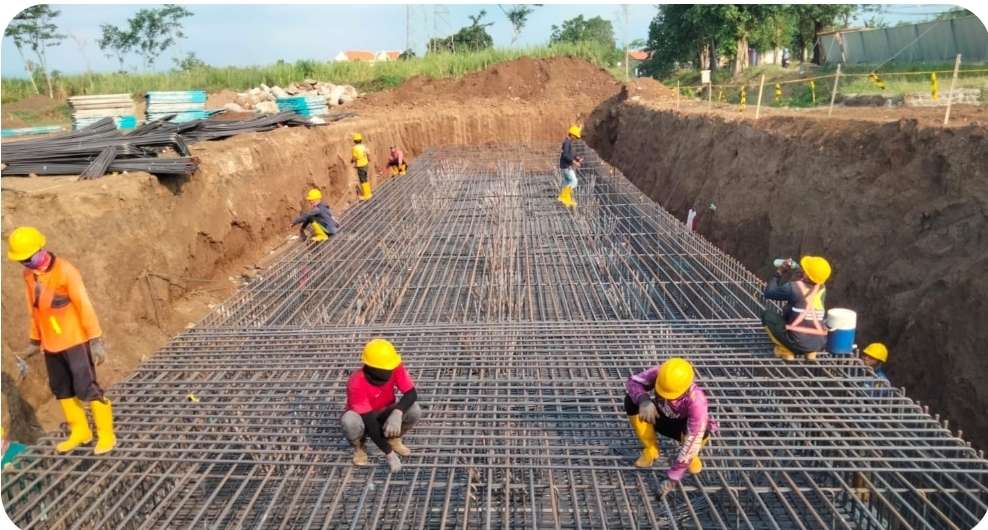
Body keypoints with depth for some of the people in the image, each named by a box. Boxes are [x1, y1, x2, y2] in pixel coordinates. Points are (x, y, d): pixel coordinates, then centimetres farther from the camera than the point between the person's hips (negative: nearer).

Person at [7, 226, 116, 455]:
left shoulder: (65, 271, -18)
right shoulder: (28, 274, 3)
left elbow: (84, 306, -18)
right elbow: (34, 309, 13)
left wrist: (96, 340, -19)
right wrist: (35, 340, 17)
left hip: (75, 340, -7)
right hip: (51, 342, 7)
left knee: (86, 388, -6)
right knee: (61, 389, 14)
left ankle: (106, 434, 6)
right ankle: (80, 432, 28)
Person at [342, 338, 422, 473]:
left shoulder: (396, 368, -24)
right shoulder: (357, 384, -34)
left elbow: (411, 394, -24)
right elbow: (369, 422, -32)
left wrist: (397, 413, -45)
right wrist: (389, 453, -33)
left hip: (384, 414, 3)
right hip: (363, 418, -3)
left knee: (414, 410, -25)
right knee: (350, 420, -38)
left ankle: (393, 439, 6)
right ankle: (358, 447, -2)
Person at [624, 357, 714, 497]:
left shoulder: (696, 401, -40)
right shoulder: (660, 374, -32)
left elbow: (692, 440, -40)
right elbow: (632, 382, -28)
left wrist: (672, 477, -39)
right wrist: (643, 400, -51)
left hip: (683, 425, -3)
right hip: (661, 418, 3)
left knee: (702, 430, -39)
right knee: (631, 401, -27)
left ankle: (690, 456, 0)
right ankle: (650, 449, -3)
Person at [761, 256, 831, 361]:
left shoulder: (794, 287, -13)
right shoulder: (822, 289, 4)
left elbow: (768, 293, 1)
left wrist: (779, 272, 9)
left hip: (797, 343, -6)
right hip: (820, 345, 6)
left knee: (768, 313, 11)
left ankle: (786, 351, 7)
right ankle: (810, 352, 17)